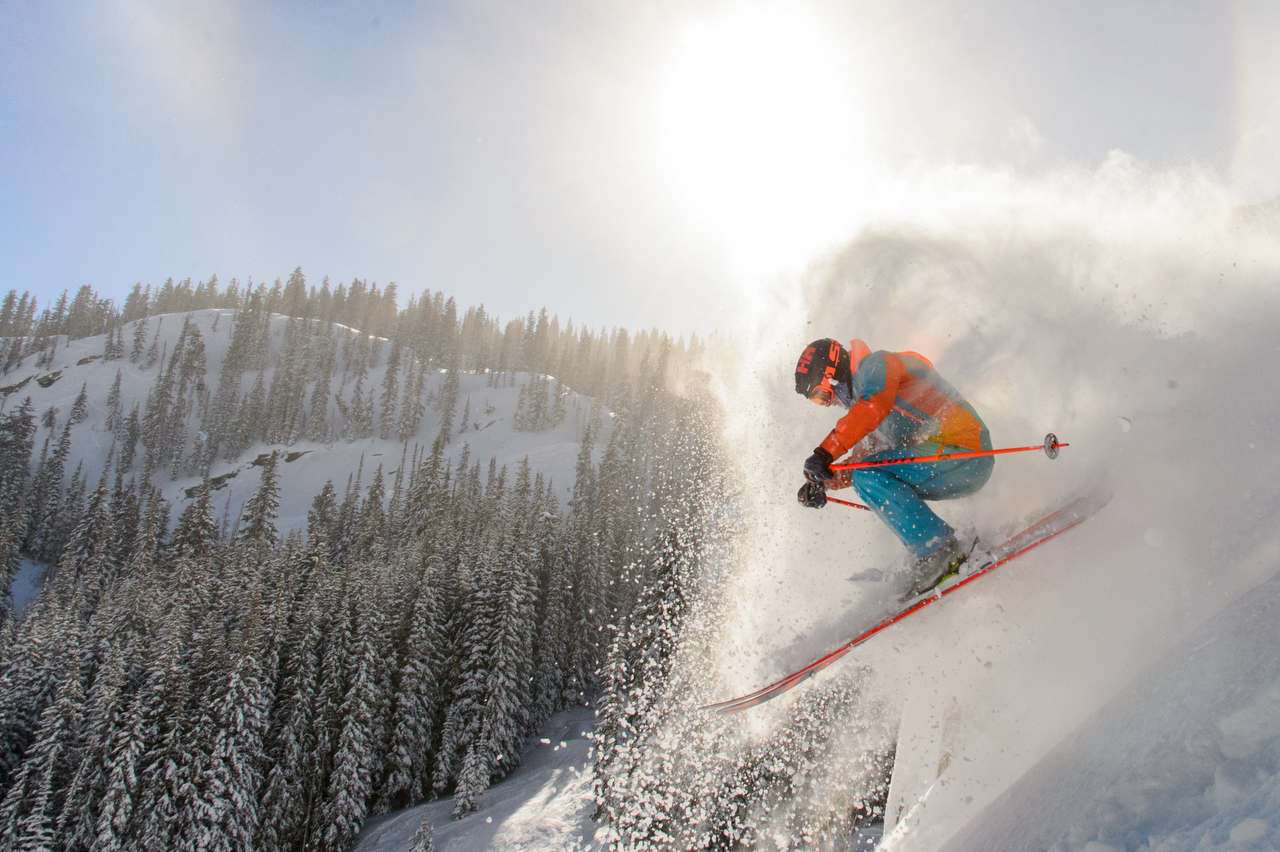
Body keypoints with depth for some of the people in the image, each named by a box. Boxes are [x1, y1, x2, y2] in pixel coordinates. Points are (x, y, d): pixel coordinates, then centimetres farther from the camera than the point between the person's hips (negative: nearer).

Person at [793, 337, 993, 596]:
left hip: (966, 454, -10)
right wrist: (822, 482, 10)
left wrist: (825, 452, -34)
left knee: (870, 476, -19)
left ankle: (940, 550, -16)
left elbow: (874, 407, -28)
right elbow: (861, 458, 25)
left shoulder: (875, 364, -7)